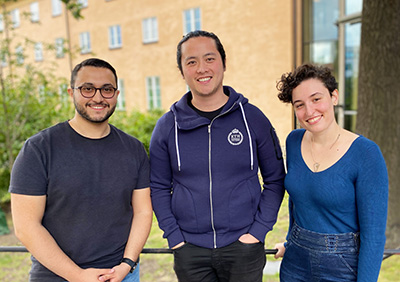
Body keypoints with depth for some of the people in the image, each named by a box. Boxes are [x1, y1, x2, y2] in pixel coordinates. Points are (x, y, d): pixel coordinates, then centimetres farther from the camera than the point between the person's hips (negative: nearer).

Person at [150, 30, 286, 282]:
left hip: (243, 246, 0)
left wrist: (258, 231, -5)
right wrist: (174, 237, -4)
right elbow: (159, 187, 4)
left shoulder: (252, 117, -4)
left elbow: (275, 179, 1)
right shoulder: (168, 126, -2)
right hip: (190, 250, 1)